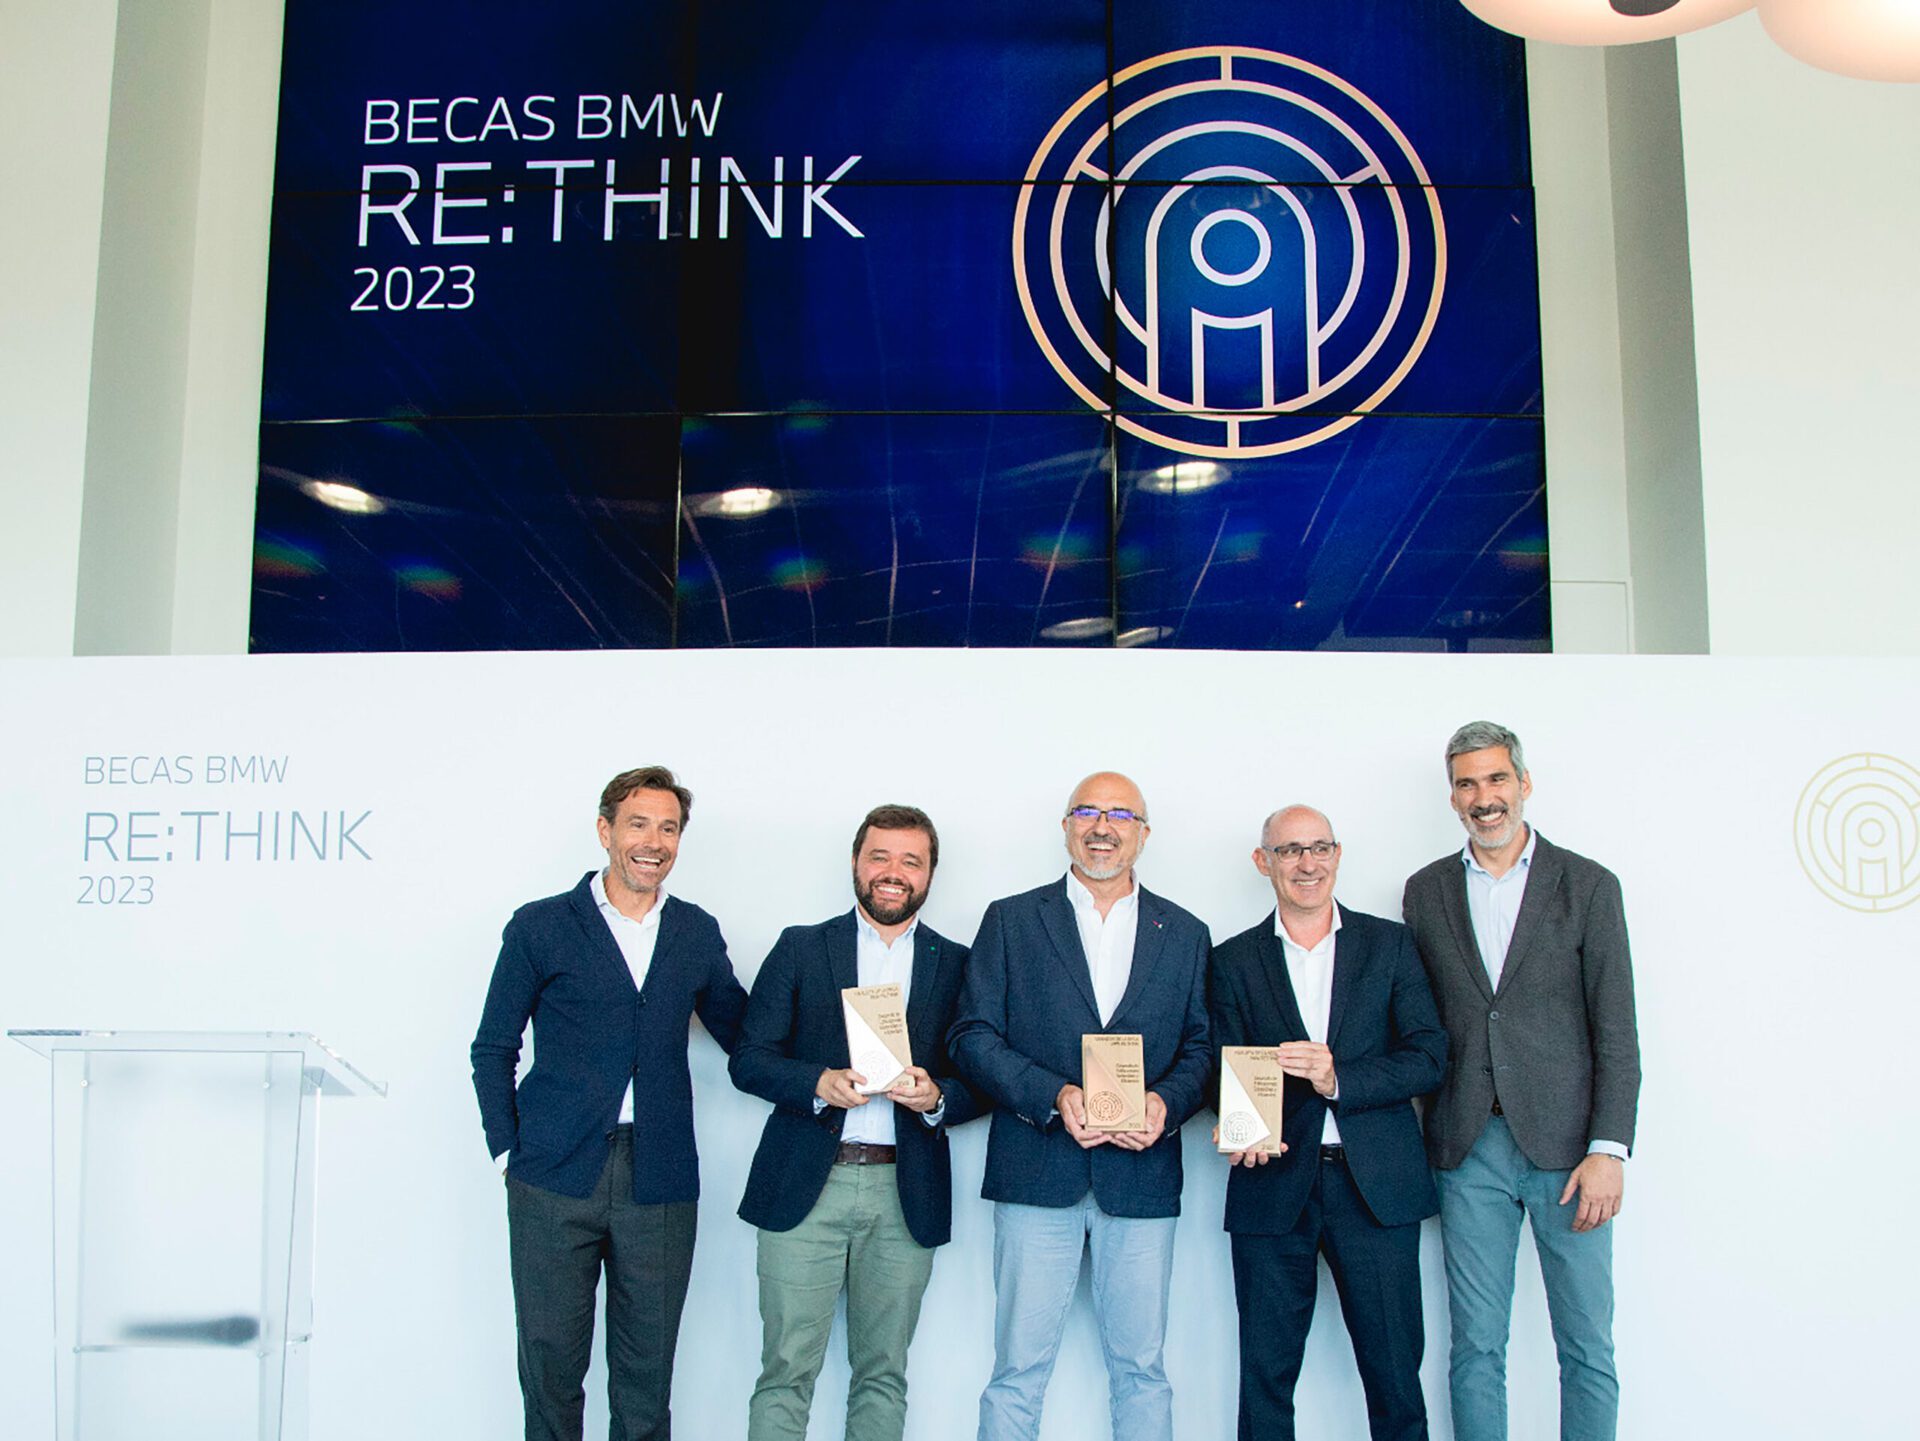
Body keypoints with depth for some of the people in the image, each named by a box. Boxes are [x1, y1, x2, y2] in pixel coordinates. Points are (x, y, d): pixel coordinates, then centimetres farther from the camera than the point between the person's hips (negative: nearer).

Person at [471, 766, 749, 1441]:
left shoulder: (697, 934, 11)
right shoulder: (540, 927, 3)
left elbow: (742, 1035, 16)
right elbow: (493, 1048, 6)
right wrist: (508, 1150, -2)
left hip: (659, 1184, 2)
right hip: (555, 1182, -2)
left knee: (646, 1375, 7)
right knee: (551, 1364, 5)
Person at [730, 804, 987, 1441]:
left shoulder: (957, 965, 10)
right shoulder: (801, 948, 7)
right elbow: (748, 1059, 2)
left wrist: (935, 1096, -14)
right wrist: (820, 1084, -15)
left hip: (906, 1193, 1)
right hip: (805, 1184, -1)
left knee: (882, 1375, 8)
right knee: (786, 1370, -1)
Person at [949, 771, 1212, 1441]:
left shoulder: (1185, 934, 12)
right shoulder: (1010, 920, 6)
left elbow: (1201, 1047, 10)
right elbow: (973, 1036, 0)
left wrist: (1165, 1104, -11)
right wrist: (1054, 1096, -14)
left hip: (1142, 1177, 2)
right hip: (1038, 1175, -1)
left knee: (1141, 1371, 8)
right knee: (1018, 1372, 1)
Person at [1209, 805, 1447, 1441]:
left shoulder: (1390, 943, 7)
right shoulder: (1234, 960, 9)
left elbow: (1429, 1056, 0)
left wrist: (1339, 1079, -15)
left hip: (1376, 1182, 0)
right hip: (1275, 1185, 0)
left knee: (1395, 1375, 3)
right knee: (1265, 1373, 5)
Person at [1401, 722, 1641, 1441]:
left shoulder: (1587, 885, 2)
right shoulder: (1426, 890, 10)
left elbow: (1616, 1031, -2)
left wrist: (1608, 1149, -10)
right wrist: (1427, 1138, 3)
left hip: (1566, 1143, -2)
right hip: (1469, 1147, 2)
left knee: (1588, 1349, 4)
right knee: (1476, 1349, 7)